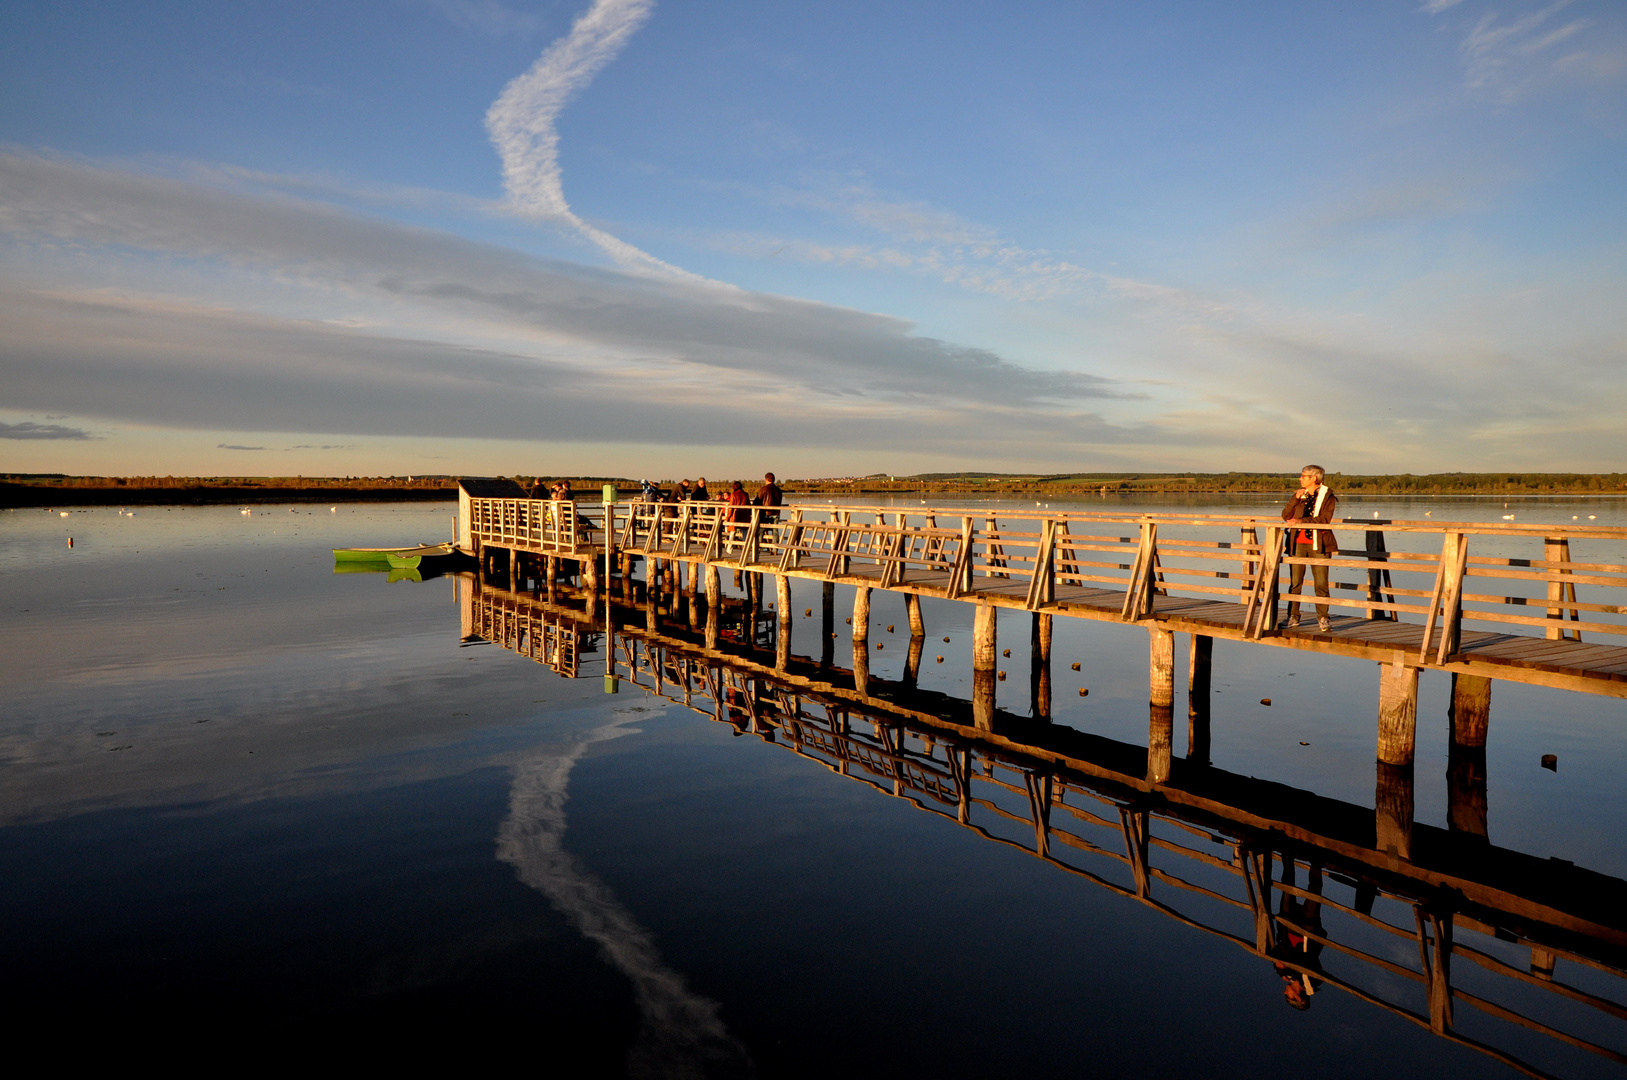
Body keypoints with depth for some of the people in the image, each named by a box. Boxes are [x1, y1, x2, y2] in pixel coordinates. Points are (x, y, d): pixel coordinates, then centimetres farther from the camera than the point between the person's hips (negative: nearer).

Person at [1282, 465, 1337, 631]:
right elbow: (1286, 516, 7)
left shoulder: (1327, 496, 0)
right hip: (1298, 542, 4)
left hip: (1318, 544, -3)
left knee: (1321, 583, -4)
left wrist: (1302, 521, -20)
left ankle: (1322, 618, 2)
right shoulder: (1300, 494, 14)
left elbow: (1324, 519, -12)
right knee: (1295, 582, 3)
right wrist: (1296, 498, -5)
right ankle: (1293, 616, 9)